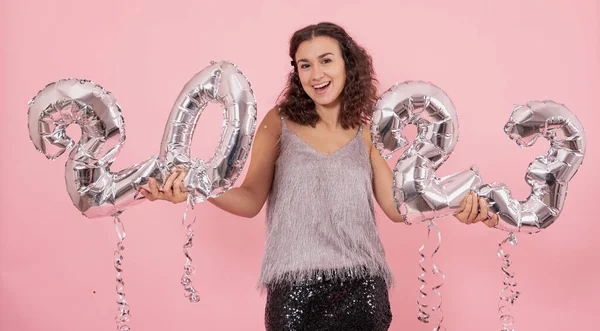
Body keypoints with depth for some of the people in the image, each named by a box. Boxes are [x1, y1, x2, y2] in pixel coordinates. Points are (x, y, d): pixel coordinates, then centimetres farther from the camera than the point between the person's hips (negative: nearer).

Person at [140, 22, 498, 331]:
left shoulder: (366, 133, 7)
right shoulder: (279, 122, 2)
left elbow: (397, 206, 5)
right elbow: (251, 200, -2)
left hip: (361, 287, 2)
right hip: (295, 288, -1)